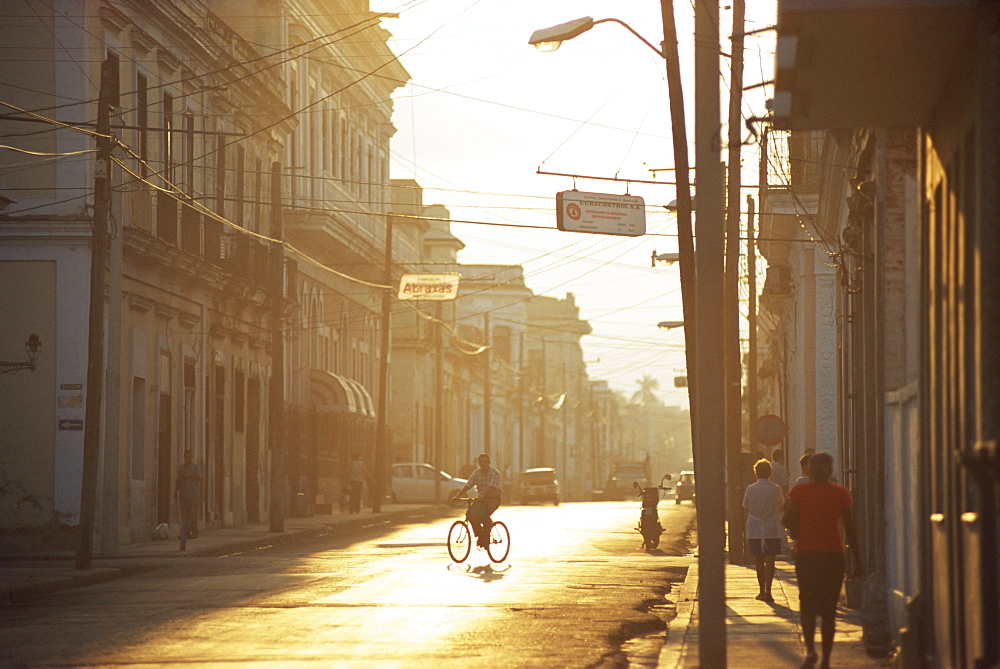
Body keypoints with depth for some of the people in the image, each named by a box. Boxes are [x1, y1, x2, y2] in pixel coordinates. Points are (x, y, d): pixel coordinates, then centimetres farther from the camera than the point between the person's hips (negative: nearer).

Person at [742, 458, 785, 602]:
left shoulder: (750, 489, -2)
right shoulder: (775, 489, -5)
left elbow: (746, 508, 5)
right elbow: (781, 507, 9)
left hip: (754, 530, 1)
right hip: (772, 529, -1)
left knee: (759, 561, 12)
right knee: (770, 560, -3)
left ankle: (762, 591, 19)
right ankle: (767, 591, -13)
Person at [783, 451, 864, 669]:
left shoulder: (800, 491, -3)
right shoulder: (840, 493, -1)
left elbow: (787, 520, -9)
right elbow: (850, 529, -1)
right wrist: (857, 560, 4)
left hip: (806, 555, 0)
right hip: (833, 555, 1)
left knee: (807, 604, 12)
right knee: (828, 609, 8)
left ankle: (810, 649, -11)